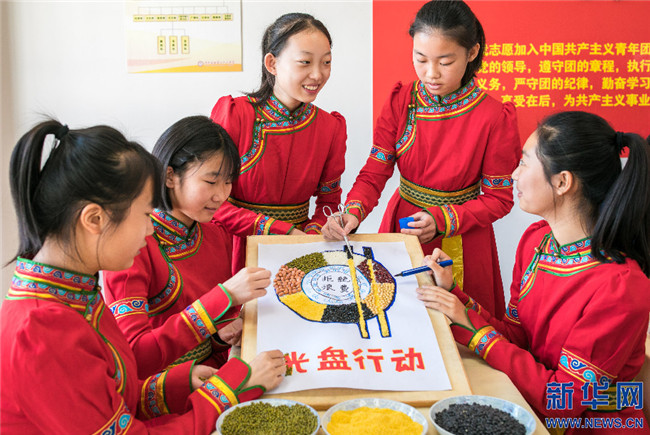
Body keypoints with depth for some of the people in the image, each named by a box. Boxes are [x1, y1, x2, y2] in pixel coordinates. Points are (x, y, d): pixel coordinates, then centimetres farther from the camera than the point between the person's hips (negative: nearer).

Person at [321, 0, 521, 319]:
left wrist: (442, 220, -22)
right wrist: (353, 212, -26)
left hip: (459, 240, -3)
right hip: (400, 226, 3)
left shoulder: (494, 118, -17)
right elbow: (374, 173, -7)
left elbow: (498, 199, -9)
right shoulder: (400, 102, -6)